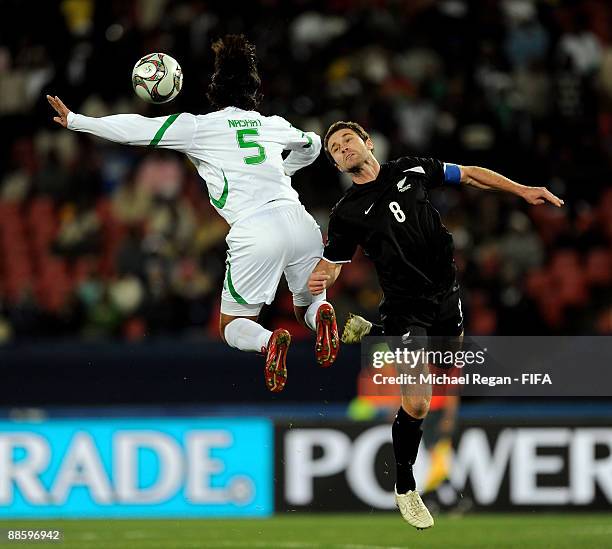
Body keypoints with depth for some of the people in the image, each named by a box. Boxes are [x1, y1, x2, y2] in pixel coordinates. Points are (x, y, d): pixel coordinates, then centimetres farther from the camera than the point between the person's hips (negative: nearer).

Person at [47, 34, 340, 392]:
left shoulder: (200, 127, 8)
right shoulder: (274, 125, 21)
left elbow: (137, 129, 7)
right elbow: (312, 146, 41)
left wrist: (75, 121, 17)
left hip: (254, 234, -3)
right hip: (300, 223, 3)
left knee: (233, 328, 14)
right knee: (308, 305, 26)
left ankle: (269, 341, -21)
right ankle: (322, 315, -12)